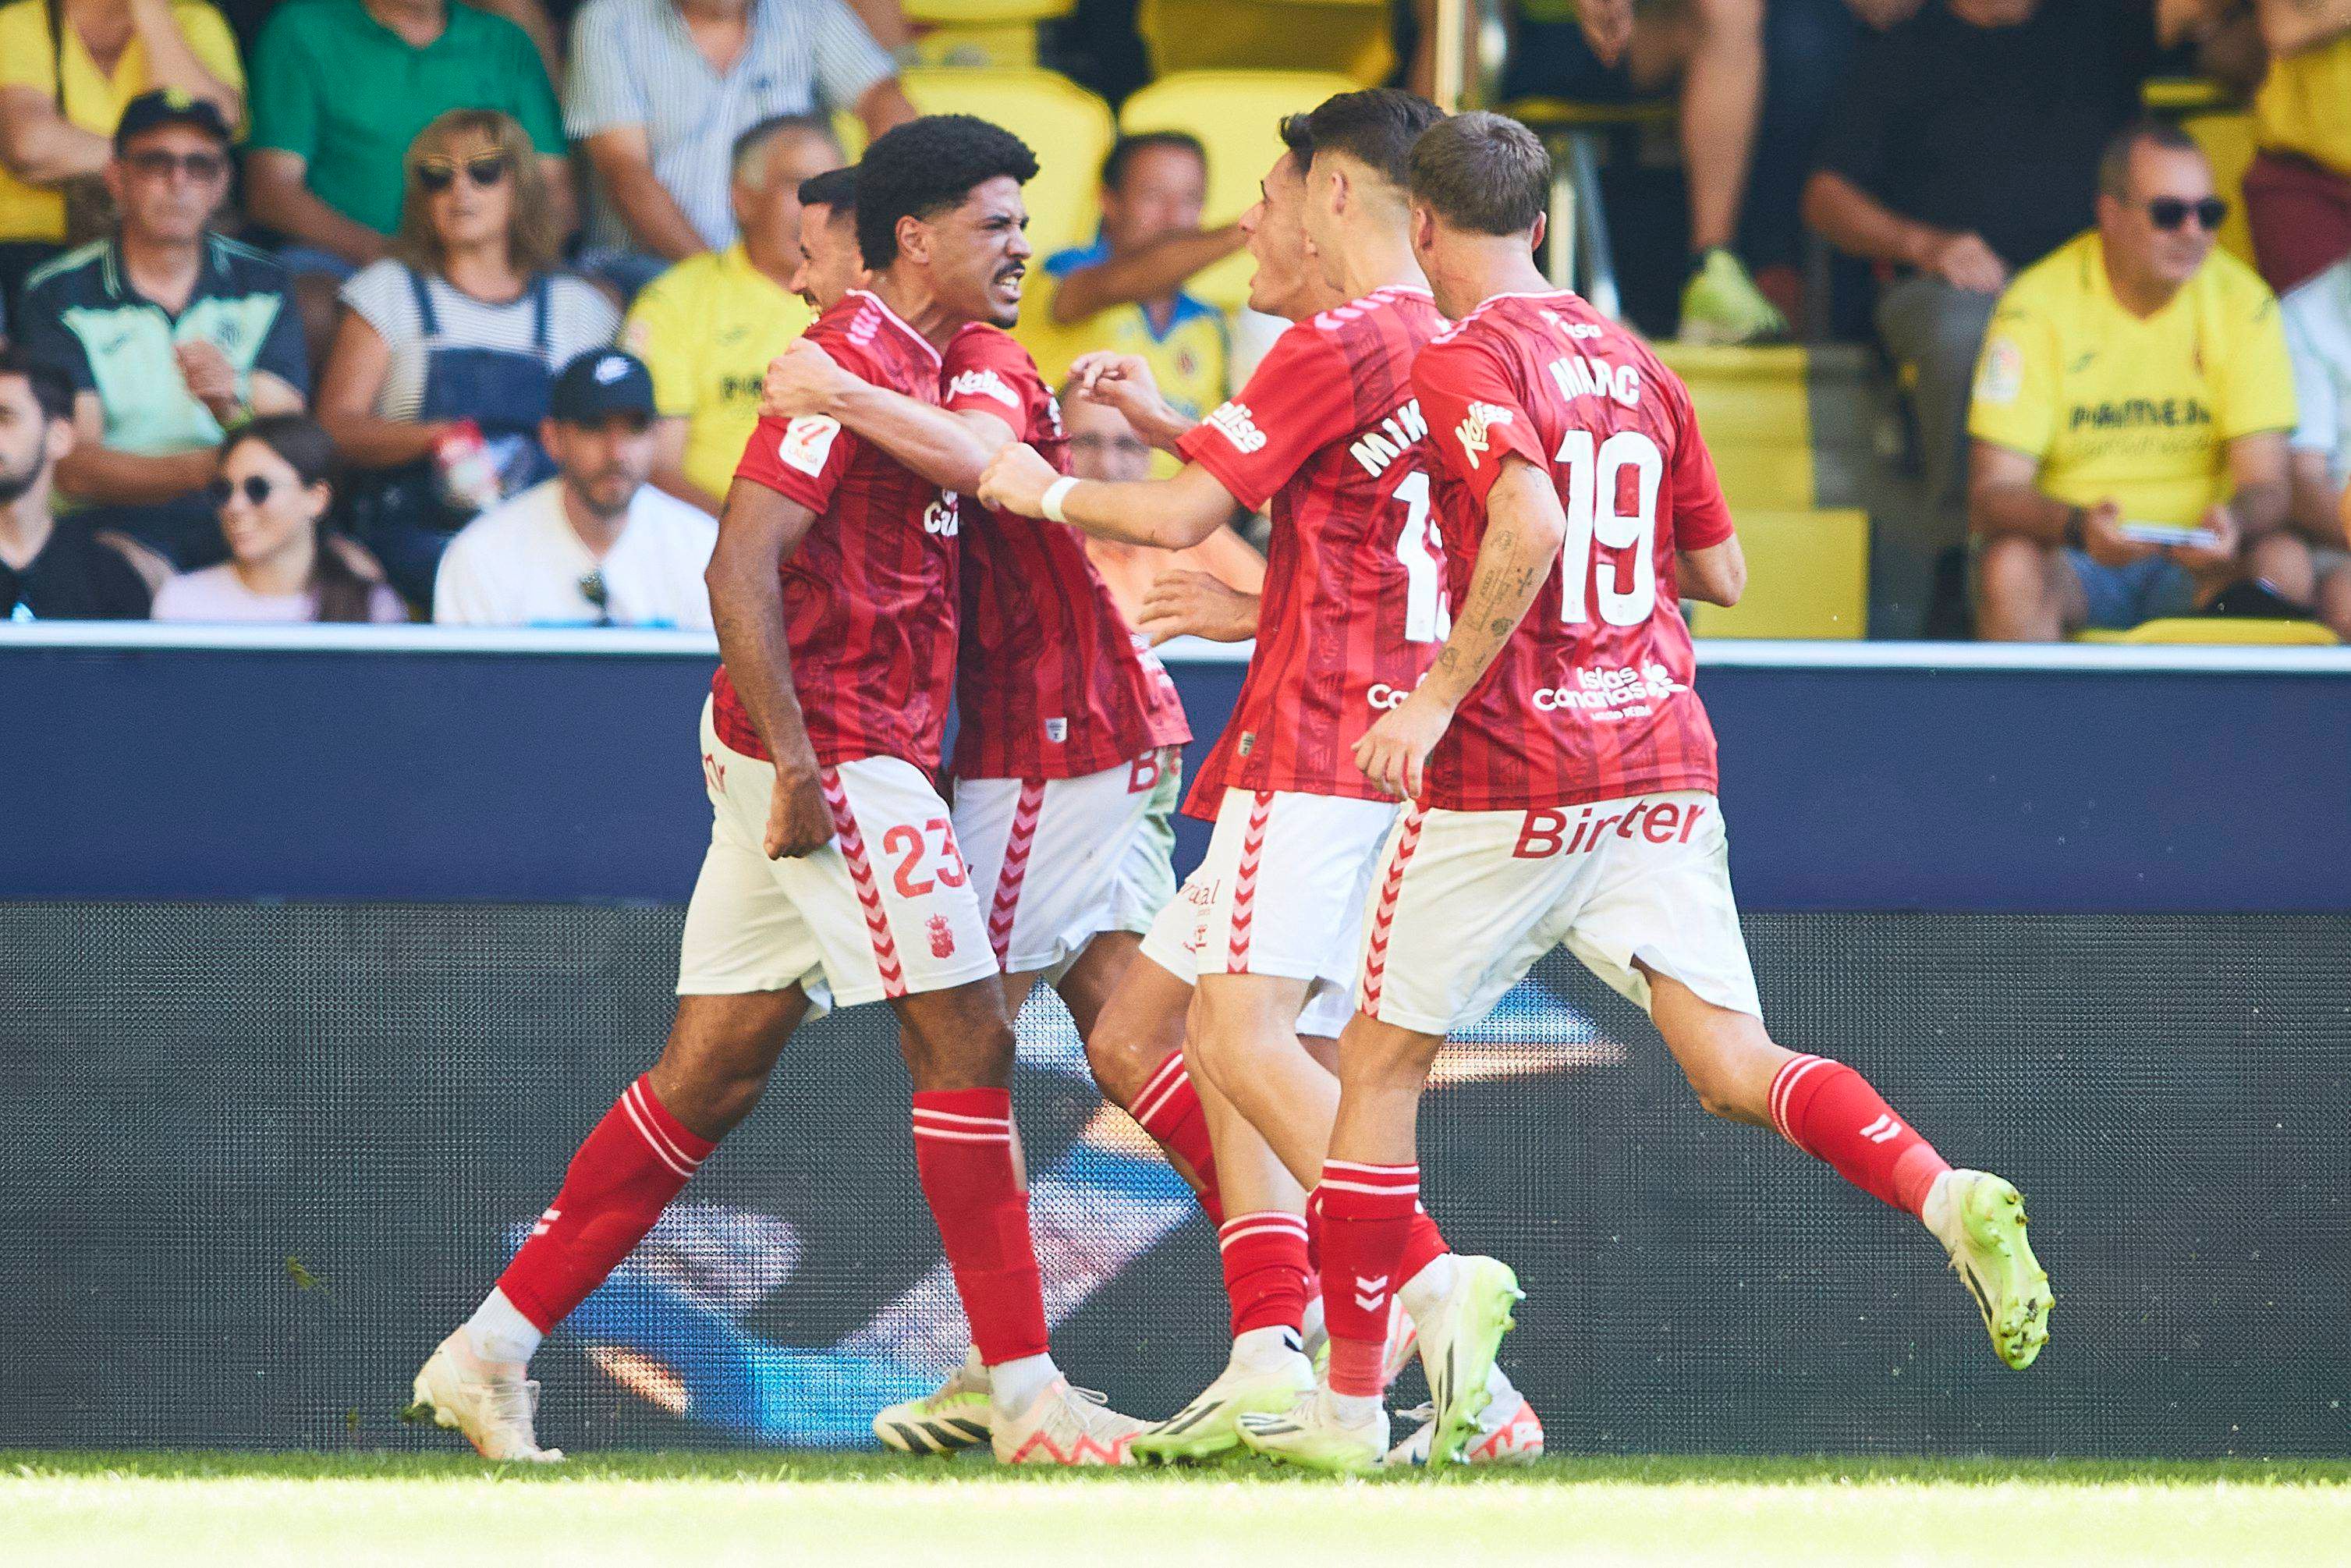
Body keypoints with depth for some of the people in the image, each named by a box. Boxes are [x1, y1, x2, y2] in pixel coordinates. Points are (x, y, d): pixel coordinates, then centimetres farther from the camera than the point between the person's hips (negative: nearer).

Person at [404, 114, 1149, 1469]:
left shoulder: (920, 366, 18)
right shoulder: (856, 358, -13)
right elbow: (741, 568, -20)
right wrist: (799, 763, -24)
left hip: (830, 759, 10)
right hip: (832, 754, -10)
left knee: (716, 1075, 9)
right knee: (967, 1041, -7)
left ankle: (493, 1350, 12)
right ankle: (1026, 1395, -4)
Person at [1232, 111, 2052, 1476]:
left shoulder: (1468, 362, -7)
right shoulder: (1635, 364, 14)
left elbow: (1529, 524, -25)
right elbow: (1721, 570, 19)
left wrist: (1440, 693, -21)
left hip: (1509, 770, -6)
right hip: (1660, 753, 6)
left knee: (1384, 1060, 8)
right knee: (1735, 1066, -2)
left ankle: (1349, 1402, 10)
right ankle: (1947, 1195, -30)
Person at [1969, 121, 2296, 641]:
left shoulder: (2242, 302, 0)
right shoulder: (2038, 305, -7)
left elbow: (2265, 484, -5)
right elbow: (1990, 495, -12)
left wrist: (2235, 526, -32)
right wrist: (2079, 527, -35)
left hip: (2193, 564, 1)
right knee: (2010, 566, -34)